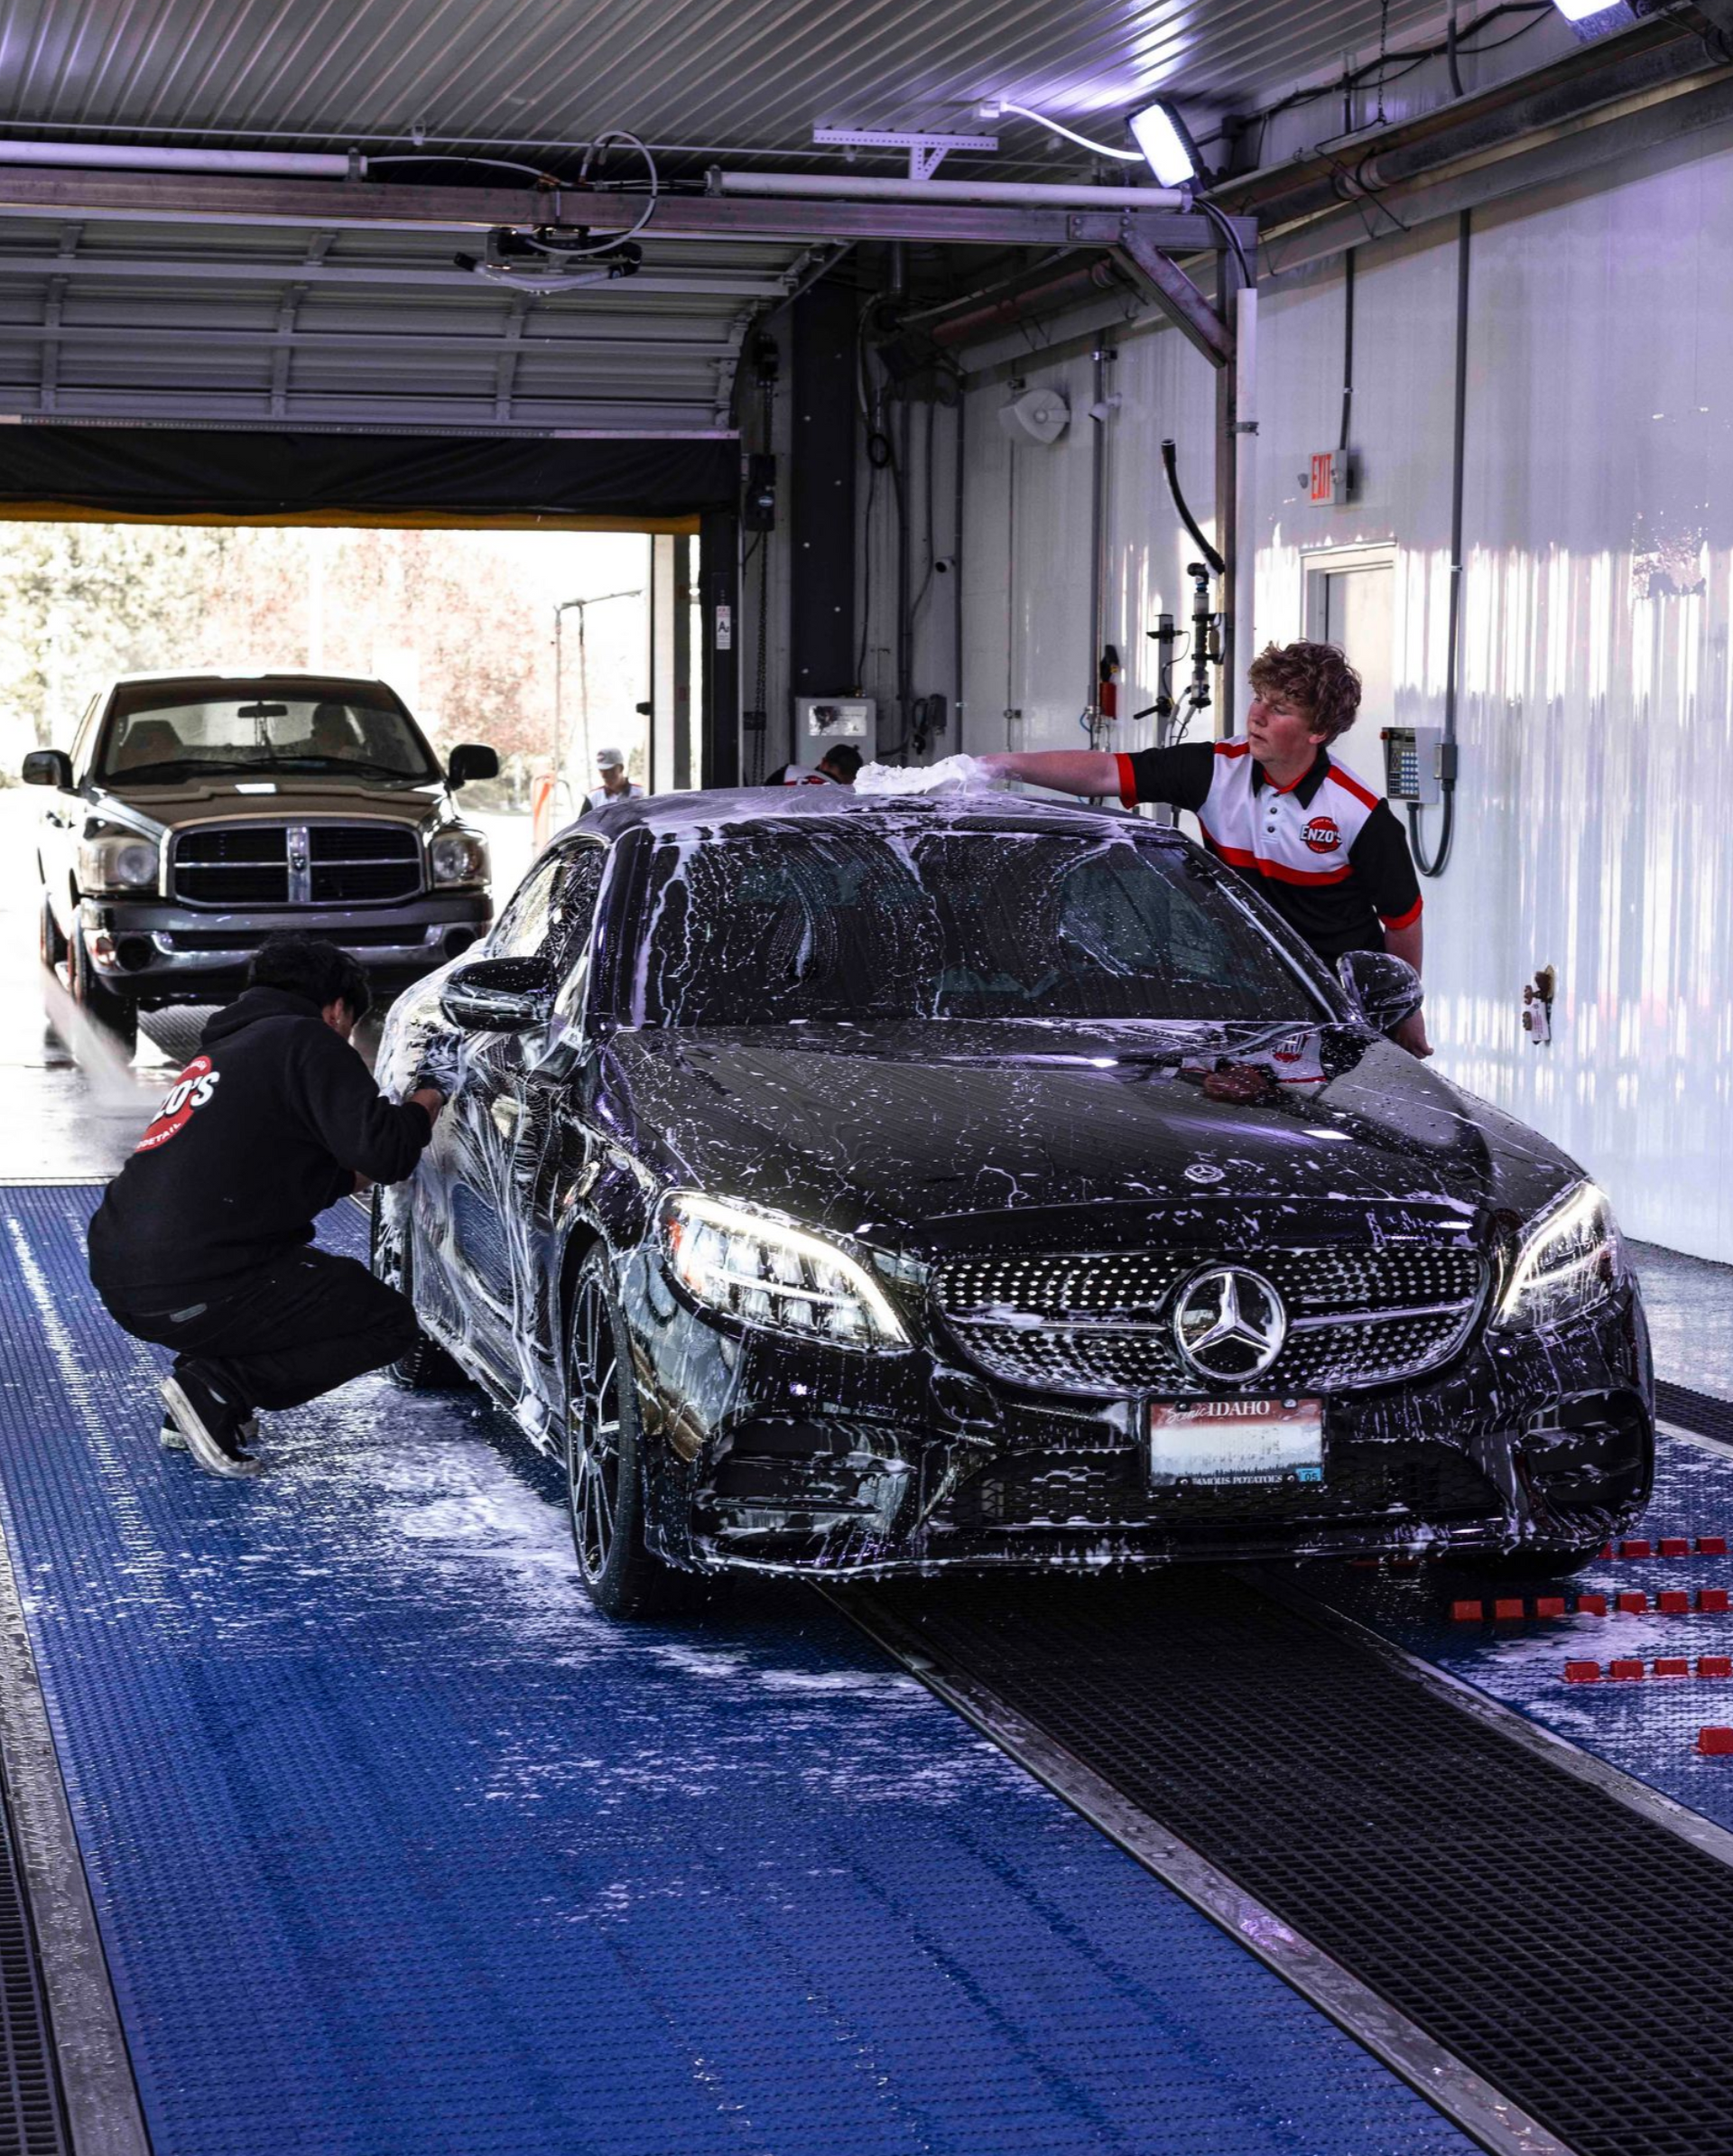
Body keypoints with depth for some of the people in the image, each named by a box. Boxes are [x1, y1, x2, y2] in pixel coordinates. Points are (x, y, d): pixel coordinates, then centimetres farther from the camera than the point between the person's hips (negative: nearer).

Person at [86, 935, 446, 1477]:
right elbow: (384, 1152, -12)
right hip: (191, 1292, -9)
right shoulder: (308, 1041, -2)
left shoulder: (221, 1049, 25)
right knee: (390, 1324, 4)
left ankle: (199, 1409, 16)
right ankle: (217, 1389, -8)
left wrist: (349, 1177, 39)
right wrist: (422, 1107, 9)